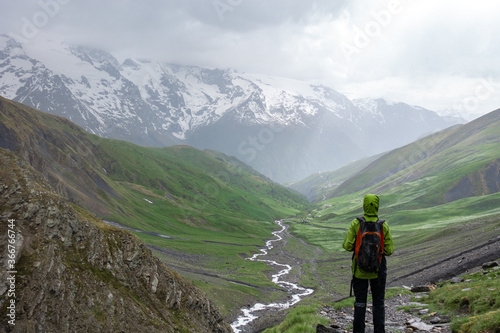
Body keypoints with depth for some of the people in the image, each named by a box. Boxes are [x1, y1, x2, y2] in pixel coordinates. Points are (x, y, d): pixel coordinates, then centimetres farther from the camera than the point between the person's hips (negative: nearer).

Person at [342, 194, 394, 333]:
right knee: (378, 303, 11)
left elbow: (347, 245, -14)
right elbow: (389, 250, -9)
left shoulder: (356, 224, -12)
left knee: (360, 302, 11)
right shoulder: (384, 226, -10)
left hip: (359, 269, 0)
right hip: (378, 269, 0)